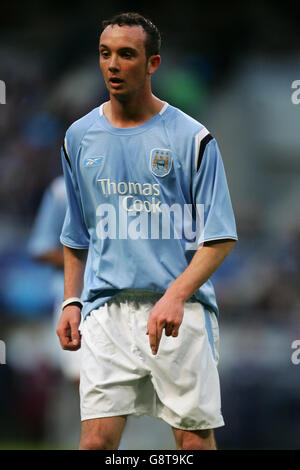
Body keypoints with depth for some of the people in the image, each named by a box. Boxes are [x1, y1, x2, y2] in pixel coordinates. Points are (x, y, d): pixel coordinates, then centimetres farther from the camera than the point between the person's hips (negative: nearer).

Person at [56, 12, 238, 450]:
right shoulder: (79, 138, 11)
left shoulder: (192, 138, -2)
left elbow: (219, 238, -5)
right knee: (96, 439, -7)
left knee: (195, 438, -1)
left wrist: (176, 295, -18)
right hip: (106, 311, 3)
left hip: (180, 314, -2)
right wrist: (71, 302, 11)